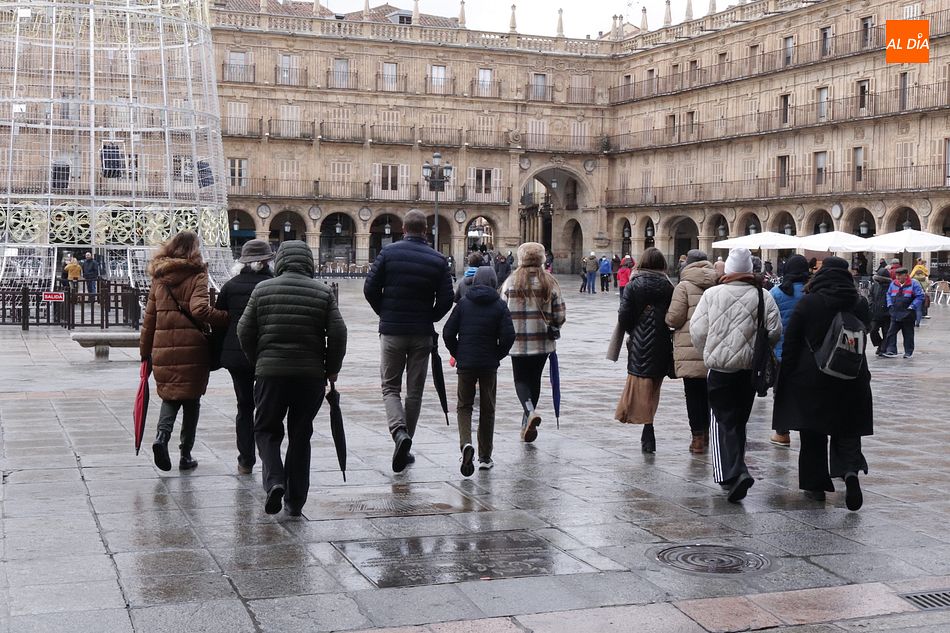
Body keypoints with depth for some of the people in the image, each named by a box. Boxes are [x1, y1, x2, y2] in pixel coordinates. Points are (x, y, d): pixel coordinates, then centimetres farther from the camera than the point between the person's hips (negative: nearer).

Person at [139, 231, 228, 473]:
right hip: (192, 347, -3)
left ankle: (162, 435, -9)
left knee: (170, 395, 17)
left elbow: (149, 317, 12)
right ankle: (186, 455, 13)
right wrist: (228, 318, -12)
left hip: (163, 348, 4)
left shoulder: (159, 278, 9)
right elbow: (199, 309, -20)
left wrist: (145, 351, 18)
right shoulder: (197, 275, -5)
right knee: (191, 400, 9)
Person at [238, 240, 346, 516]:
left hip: (270, 372, -1)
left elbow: (244, 331, 2)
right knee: (301, 435, 11)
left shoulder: (262, 289, 2)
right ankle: (296, 500, 12)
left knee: (267, 430, 12)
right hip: (311, 375, 1)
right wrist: (332, 369, 8)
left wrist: (257, 363, 15)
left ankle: (274, 480, -11)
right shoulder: (323, 292, 3)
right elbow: (338, 333, -2)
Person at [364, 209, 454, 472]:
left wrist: (384, 313, 10)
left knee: (390, 387, 7)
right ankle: (405, 445, 16)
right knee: (415, 390, 11)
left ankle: (399, 432, -18)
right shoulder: (437, 259, -1)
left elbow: (370, 288, -6)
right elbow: (446, 299, -4)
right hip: (422, 334, 1)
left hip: (392, 331, -1)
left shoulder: (388, 253, -5)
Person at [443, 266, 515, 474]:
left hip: (465, 364, 0)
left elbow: (448, 332, -3)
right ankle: (485, 457, 16)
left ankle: (466, 444, -19)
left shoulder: (464, 303, 0)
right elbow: (508, 336, -10)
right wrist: (497, 355, 4)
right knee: (487, 410, 12)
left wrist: (457, 354, 10)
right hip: (489, 365, 0)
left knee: (464, 406, 9)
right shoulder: (499, 305, -2)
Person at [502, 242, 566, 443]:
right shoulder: (550, 282, -1)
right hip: (543, 342, 2)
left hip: (518, 342, -2)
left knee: (521, 379, 7)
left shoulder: (511, 281, -4)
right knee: (535, 379, 15)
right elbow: (560, 315, -1)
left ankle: (530, 412, -20)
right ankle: (527, 423, 22)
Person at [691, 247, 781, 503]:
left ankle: (733, 472, -14)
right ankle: (734, 470, 27)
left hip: (720, 367, -3)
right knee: (739, 421, 17)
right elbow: (775, 331, -5)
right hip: (750, 368, 3)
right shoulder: (763, 297, -3)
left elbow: (697, 330, -6)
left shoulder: (712, 294, -6)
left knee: (723, 421, 3)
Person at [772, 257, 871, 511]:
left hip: (811, 378, -2)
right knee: (847, 431, 8)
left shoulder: (807, 303, -7)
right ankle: (851, 470, -17)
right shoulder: (860, 303, 1)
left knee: (813, 433, 8)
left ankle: (816, 483, 12)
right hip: (851, 379, 2)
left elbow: (791, 343, -6)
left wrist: (785, 377, 1)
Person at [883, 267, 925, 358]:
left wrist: (911, 307, -13)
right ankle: (891, 351, -3)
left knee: (908, 334, 7)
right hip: (895, 314, 4)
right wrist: (890, 305, 5)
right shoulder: (893, 283, 6)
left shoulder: (913, 284, -8)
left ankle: (909, 352, 17)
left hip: (908, 315, -4)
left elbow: (920, 296, -9)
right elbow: (888, 294, 19)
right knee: (891, 332, -4)